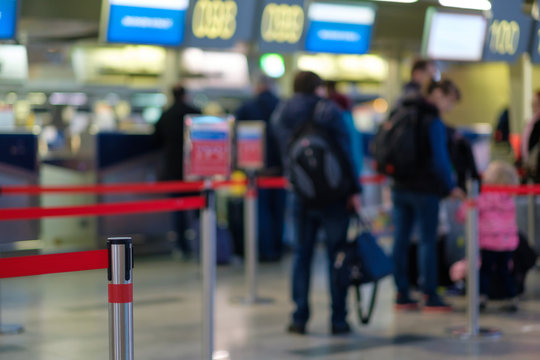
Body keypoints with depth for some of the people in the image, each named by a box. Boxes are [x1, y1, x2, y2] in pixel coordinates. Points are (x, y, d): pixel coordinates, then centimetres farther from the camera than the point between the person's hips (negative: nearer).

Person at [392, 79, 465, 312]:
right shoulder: (433, 121, -13)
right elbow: (440, 159, -18)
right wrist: (451, 186, -8)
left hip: (400, 188, 8)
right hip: (425, 189, -7)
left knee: (401, 240, 7)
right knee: (428, 241, -2)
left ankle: (402, 295, 11)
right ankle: (430, 297, 0)